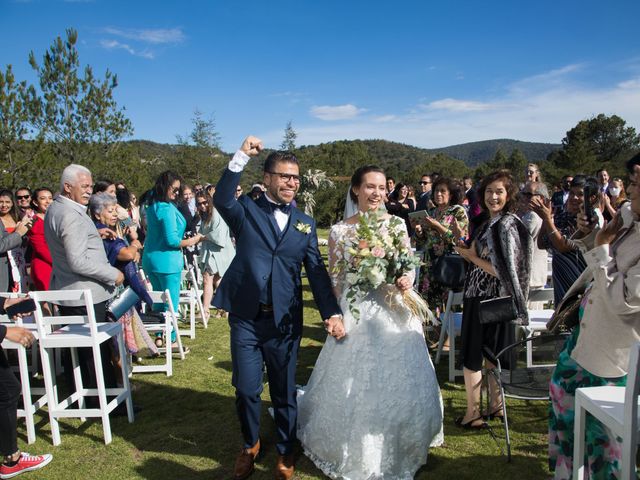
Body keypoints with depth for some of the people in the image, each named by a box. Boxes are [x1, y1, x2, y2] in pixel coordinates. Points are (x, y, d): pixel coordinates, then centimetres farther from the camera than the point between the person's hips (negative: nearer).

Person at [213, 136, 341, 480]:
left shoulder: (305, 224, 7)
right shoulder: (246, 210, 1)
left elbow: (317, 272, 3)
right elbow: (221, 199, -22)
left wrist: (331, 313, -7)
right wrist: (241, 156, -26)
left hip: (285, 322, 2)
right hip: (246, 318, -1)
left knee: (285, 393, 13)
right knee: (246, 390, 8)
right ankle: (250, 446, 36)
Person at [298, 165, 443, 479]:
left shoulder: (396, 225, 2)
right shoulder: (340, 230, -2)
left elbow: (409, 267, 6)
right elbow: (334, 279, 1)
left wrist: (405, 282, -16)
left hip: (394, 313, 2)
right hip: (355, 314, -1)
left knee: (398, 384, 9)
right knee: (354, 388, 7)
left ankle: (397, 453, 33)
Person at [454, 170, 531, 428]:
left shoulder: (506, 224, -19)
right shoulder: (491, 222, 9)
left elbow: (503, 271, -22)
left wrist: (470, 256, -15)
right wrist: (467, 248, 2)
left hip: (487, 299, -9)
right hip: (481, 295, 9)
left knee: (472, 354, 1)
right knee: (491, 353, 18)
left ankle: (473, 413, 12)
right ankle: (495, 405, 32)